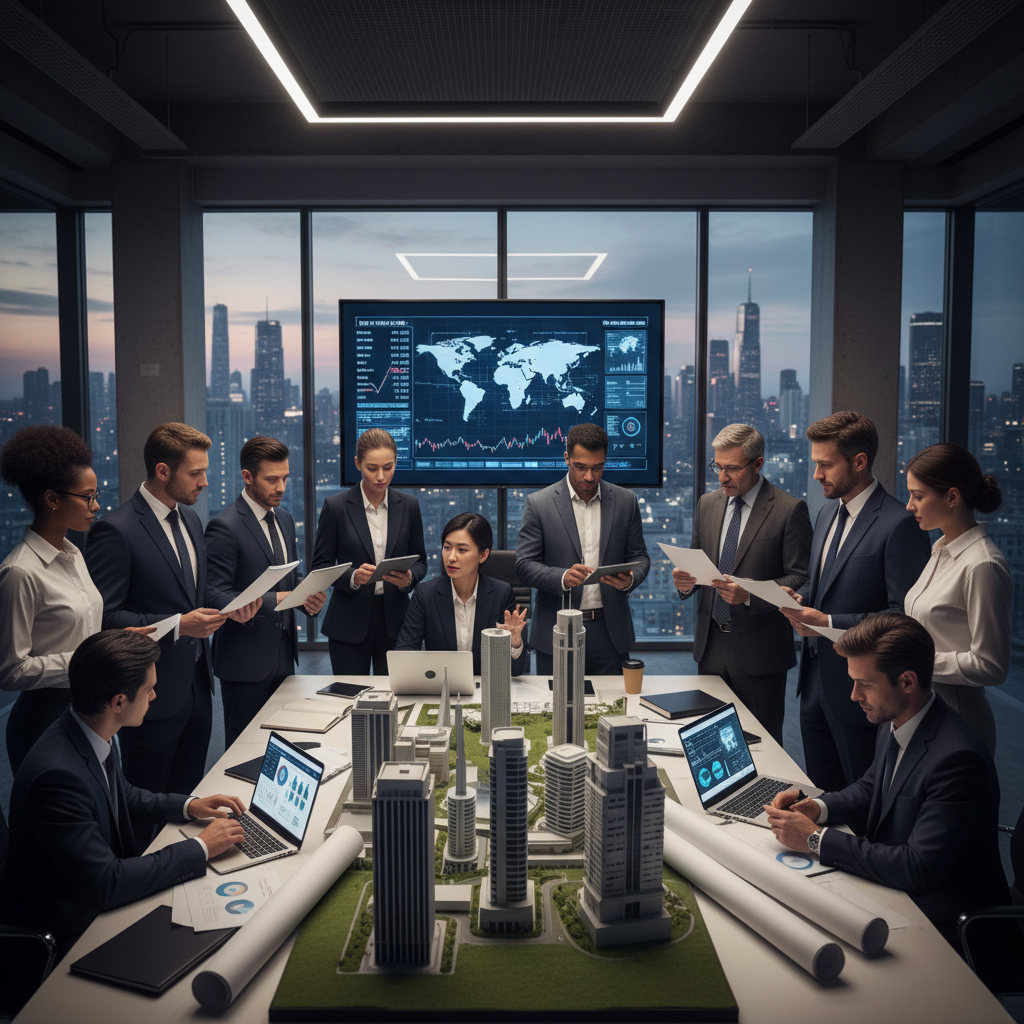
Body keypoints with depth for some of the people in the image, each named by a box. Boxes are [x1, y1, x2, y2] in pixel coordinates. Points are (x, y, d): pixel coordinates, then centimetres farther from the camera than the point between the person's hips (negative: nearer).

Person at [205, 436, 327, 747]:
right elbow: (216, 597, -19)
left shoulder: (284, 519, 11)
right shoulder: (224, 527, -15)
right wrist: (270, 601, -31)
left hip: (283, 652, 7)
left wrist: (308, 596, -3)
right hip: (245, 661, -7)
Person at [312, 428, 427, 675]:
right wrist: (352, 577, -20)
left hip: (394, 621, 2)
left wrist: (409, 578, -13)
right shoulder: (336, 507, -3)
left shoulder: (408, 506, 4)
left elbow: (420, 561, 9)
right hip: (349, 625, -2)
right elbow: (320, 566, -1)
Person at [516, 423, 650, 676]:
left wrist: (630, 579, -14)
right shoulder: (539, 503, -3)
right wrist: (563, 578, -23)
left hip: (610, 632, 2)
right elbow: (524, 564, -5)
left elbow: (639, 556, 9)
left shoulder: (626, 501, 4)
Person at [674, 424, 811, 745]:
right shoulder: (707, 504, 9)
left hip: (759, 650, -5)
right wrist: (684, 581, -8)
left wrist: (749, 594, -25)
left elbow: (801, 580, -11)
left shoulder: (790, 510, -9)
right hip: (711, 645, 5)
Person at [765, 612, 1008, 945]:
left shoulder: (957, 758, -30)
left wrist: (816, 839, -24)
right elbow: (870, 788, 16)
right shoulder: (892, 723, -3)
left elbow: (917, 870, -29)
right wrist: (818, 808, -4)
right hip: (893, 881, 8)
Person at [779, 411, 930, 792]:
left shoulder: (899, 525, -18)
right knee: (820, 793, 18)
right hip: (815, 676, 8)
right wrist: (800, 598, -1)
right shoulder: (828, 513, 11)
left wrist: (831, 623, -22)